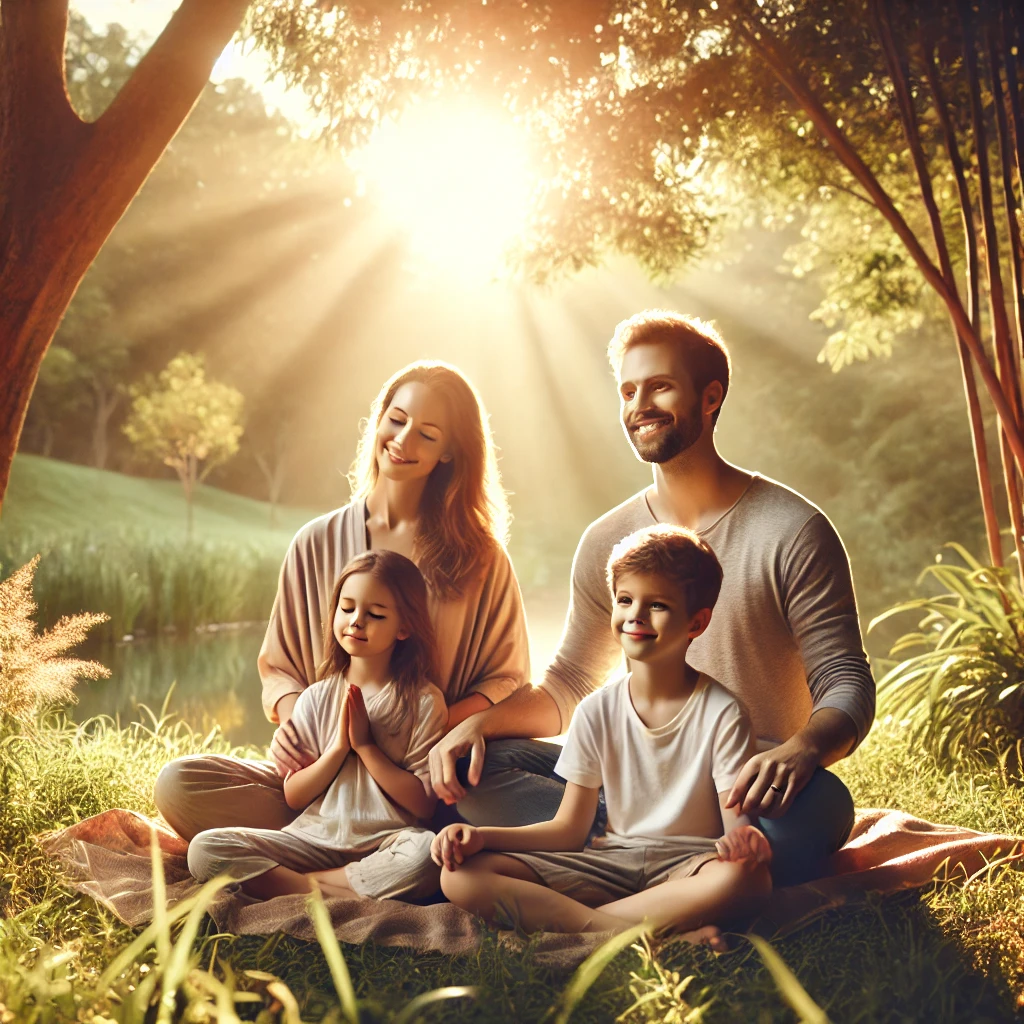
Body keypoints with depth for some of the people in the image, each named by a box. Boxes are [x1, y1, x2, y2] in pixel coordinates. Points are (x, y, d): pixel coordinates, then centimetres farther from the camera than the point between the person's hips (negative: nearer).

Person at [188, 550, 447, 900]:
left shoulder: (424, 701, 0)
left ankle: (294, 886, -22)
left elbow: (423, 805, -6)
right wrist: (338, 747, -8)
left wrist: (366, 745, -8)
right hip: (314, 838, 3)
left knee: (428, 850, -38)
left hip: (384, 844, -3)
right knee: (204, 849, -17)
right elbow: (294, 796, 6)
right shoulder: (316, 698, 9)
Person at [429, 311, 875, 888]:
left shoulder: (793, 531, -5)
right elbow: (570, 687, 16)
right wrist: (479, 721, -4)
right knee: (469, 769, -16)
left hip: (750, 785, -4)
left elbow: (848, 683, -7)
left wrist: (801, 749, -31)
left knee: (816, 804, -39)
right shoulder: (608, 542, 9)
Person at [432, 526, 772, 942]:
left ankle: (550, 916, -31)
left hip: (687, 866, -3)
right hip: (609, 861, 3)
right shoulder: (597, 712, 5)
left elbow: (739, 821, -7)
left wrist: (744, 838, -34)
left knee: (749, 876, -40)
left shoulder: (721, 712, -5)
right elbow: (569, 830, 6)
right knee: (461, 876, -18)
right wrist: (481, 836, -10)